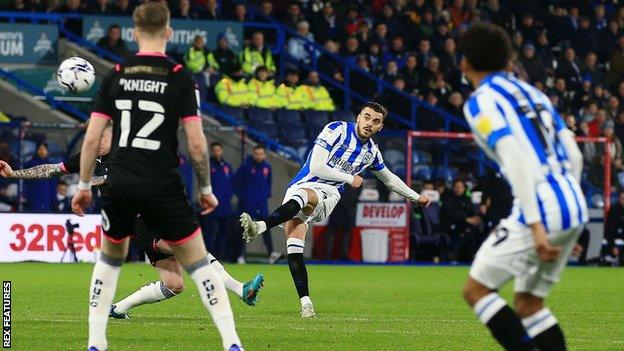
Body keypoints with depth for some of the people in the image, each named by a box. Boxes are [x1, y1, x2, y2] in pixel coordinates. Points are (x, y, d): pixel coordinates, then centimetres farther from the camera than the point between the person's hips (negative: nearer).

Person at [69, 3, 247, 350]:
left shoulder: (115, 75, 4)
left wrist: (83, 185, 12)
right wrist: (206, 188, 6)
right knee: (198, 262, 6)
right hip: (162, 187, -2)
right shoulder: (180, 77, -3)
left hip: (119, 185, 2)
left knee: (110, 259, 23)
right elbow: (196, 142, -7)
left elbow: (92, 137, 2)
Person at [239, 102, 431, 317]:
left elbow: (389, 178, 36)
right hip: (300, 186, -1)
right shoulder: (337, 130, 0)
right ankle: (305, 302, -23)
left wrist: (416, 197, 45)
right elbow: (316, 167, -8)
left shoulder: (371, 151, 16)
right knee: (294, 243, -23)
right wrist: (349, 178, -3)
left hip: (327, 195, 1)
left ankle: (260, 226, -58)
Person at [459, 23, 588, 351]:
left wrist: (536, 225, -19)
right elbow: (573, 156, 19)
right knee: (528, 301, 17)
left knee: (476, 289, 3)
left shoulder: (481, 102, -3)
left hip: (541, 210, -8)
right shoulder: (531, 92, 21)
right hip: (574, 208, 8)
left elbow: (517, 160, -16)